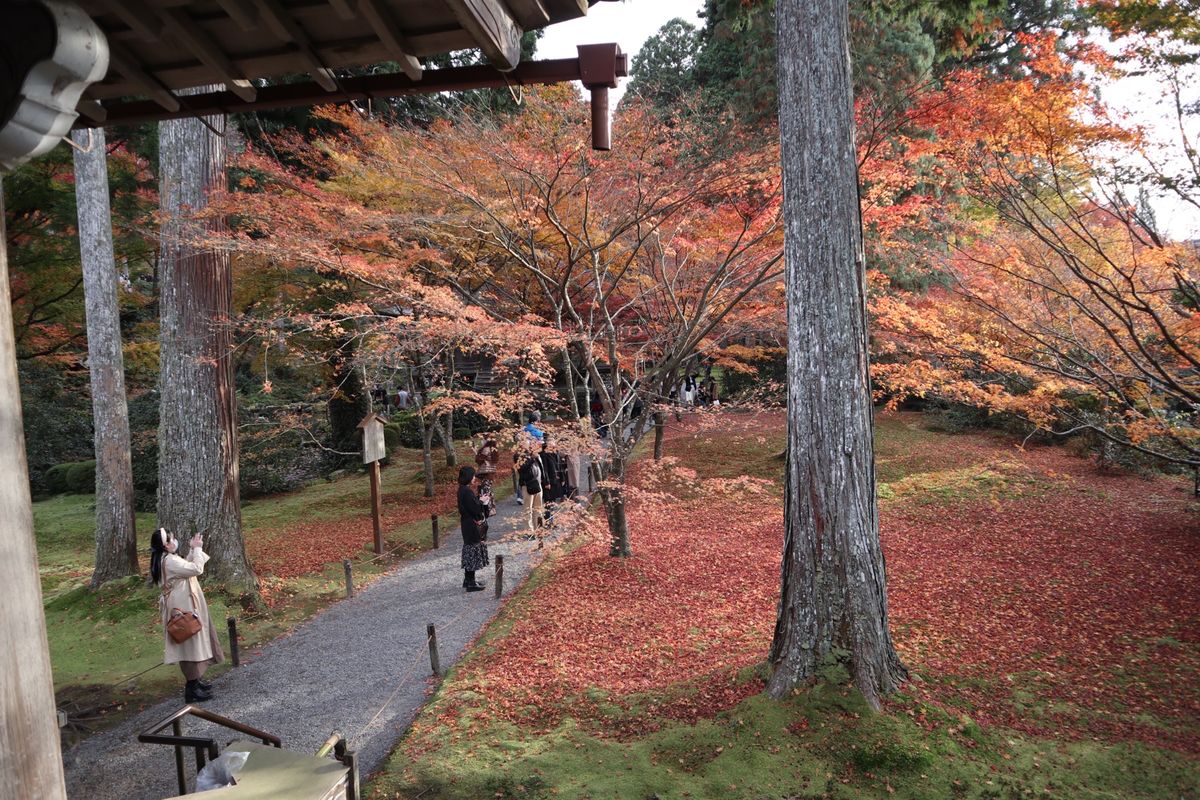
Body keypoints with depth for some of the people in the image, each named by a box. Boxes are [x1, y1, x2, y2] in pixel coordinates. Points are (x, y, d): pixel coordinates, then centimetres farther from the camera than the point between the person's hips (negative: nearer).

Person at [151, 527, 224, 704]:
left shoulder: (166, 559, 9)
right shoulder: (169, 561, -23)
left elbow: (186, 567, 20)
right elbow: (196, 569, -26)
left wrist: (192, 550, 11)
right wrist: (197, 549, -16)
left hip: (184, 605, 11)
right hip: (183, 608, -11)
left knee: (192, 644, 19)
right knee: (190, 644, -5)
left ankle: (195, 680, 30)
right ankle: (192, 689, 1)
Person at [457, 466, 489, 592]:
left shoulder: (463, 490, 8)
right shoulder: (467, 492, -23)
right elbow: (475, 509, -24)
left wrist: (480, 500, 4)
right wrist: (482, 501, -8)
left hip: (468, 525, 10)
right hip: (472, 526, -10)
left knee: (470, 552, 17)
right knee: (473, 551, -2)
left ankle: (468, 580, 27)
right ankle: (471, 583, 4)